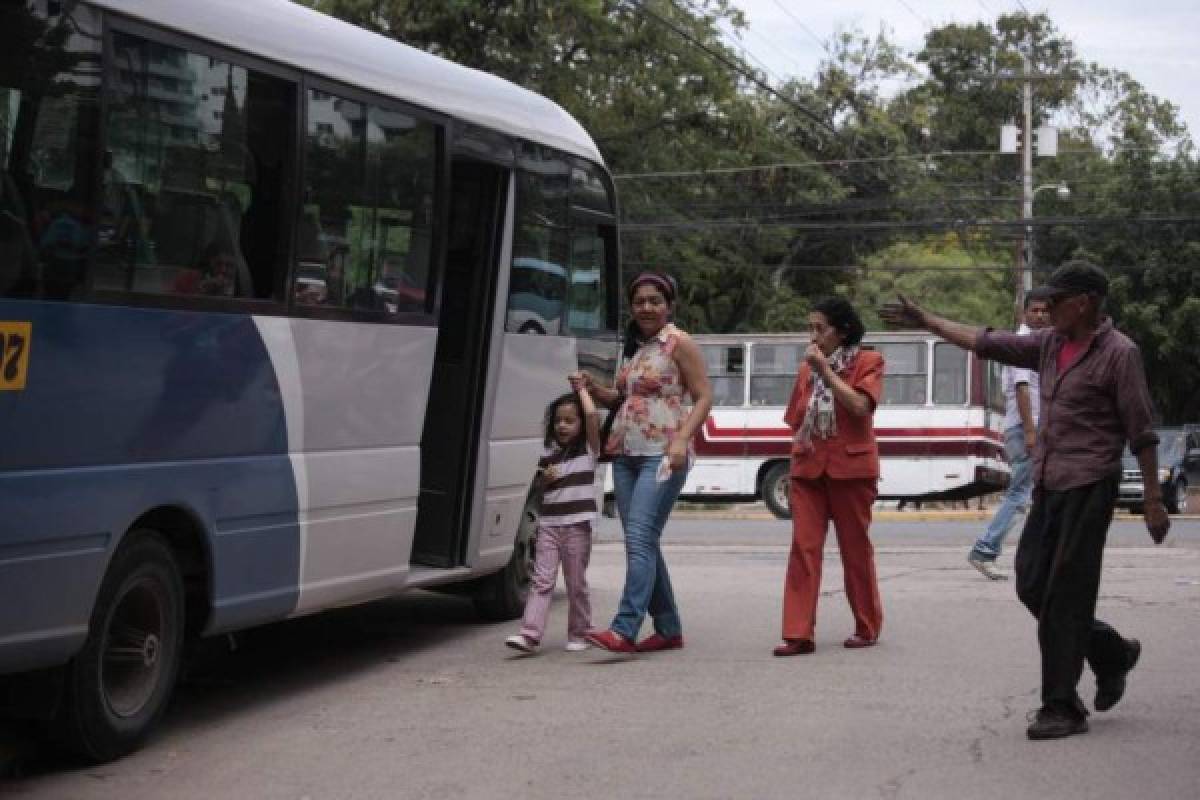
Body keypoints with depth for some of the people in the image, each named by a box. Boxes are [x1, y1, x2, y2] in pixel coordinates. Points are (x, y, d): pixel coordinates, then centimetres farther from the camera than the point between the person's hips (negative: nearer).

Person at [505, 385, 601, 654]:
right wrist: (545, 480, 0)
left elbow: (591, 414, -14)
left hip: (577, 525, -3)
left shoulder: (588, 448, 2)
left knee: (576, 583, 4)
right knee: (542, 580, -4)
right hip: (548, 523, 3)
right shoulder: (548, 453, 13)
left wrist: (581, 387, -1)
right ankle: (530, 634, -12)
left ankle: (579, 634, 15)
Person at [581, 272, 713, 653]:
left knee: (640, 538, -17)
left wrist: (682, 439, -21)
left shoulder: (679, 343, -3)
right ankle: (669, 629, 16)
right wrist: (594, 390, 7)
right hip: (625, 455, 8)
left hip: (661, 456, -8)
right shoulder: (635, 347, 18)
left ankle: (624, 629, -25)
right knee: (642, 543, 8)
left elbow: (704, 397, -7)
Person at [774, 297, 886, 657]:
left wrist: (825, 370, -18)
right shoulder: (807, 369, 13)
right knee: (803, 548, -5)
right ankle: (798, 634, -8)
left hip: (850, 468, -4)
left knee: (855, 547, 5)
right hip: (808, 468, 4)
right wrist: (797, 459, 12)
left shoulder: (867, 362, -2)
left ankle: (867, 627, 20)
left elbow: (860, 405, -19)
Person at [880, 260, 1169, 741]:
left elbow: (1141, 432, -10)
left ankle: (1062, 709, 0)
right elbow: (989, 343, 17)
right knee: (1032, 584, 8)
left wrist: (1153, 499, -11)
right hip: (1048, 485, 8)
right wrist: (926, 321, 16)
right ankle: (1111, 654, 27)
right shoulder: (1050, 343, 11)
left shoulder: (1118, 353, -9)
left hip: (1088, 488, -8)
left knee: (1064, 595, -7)